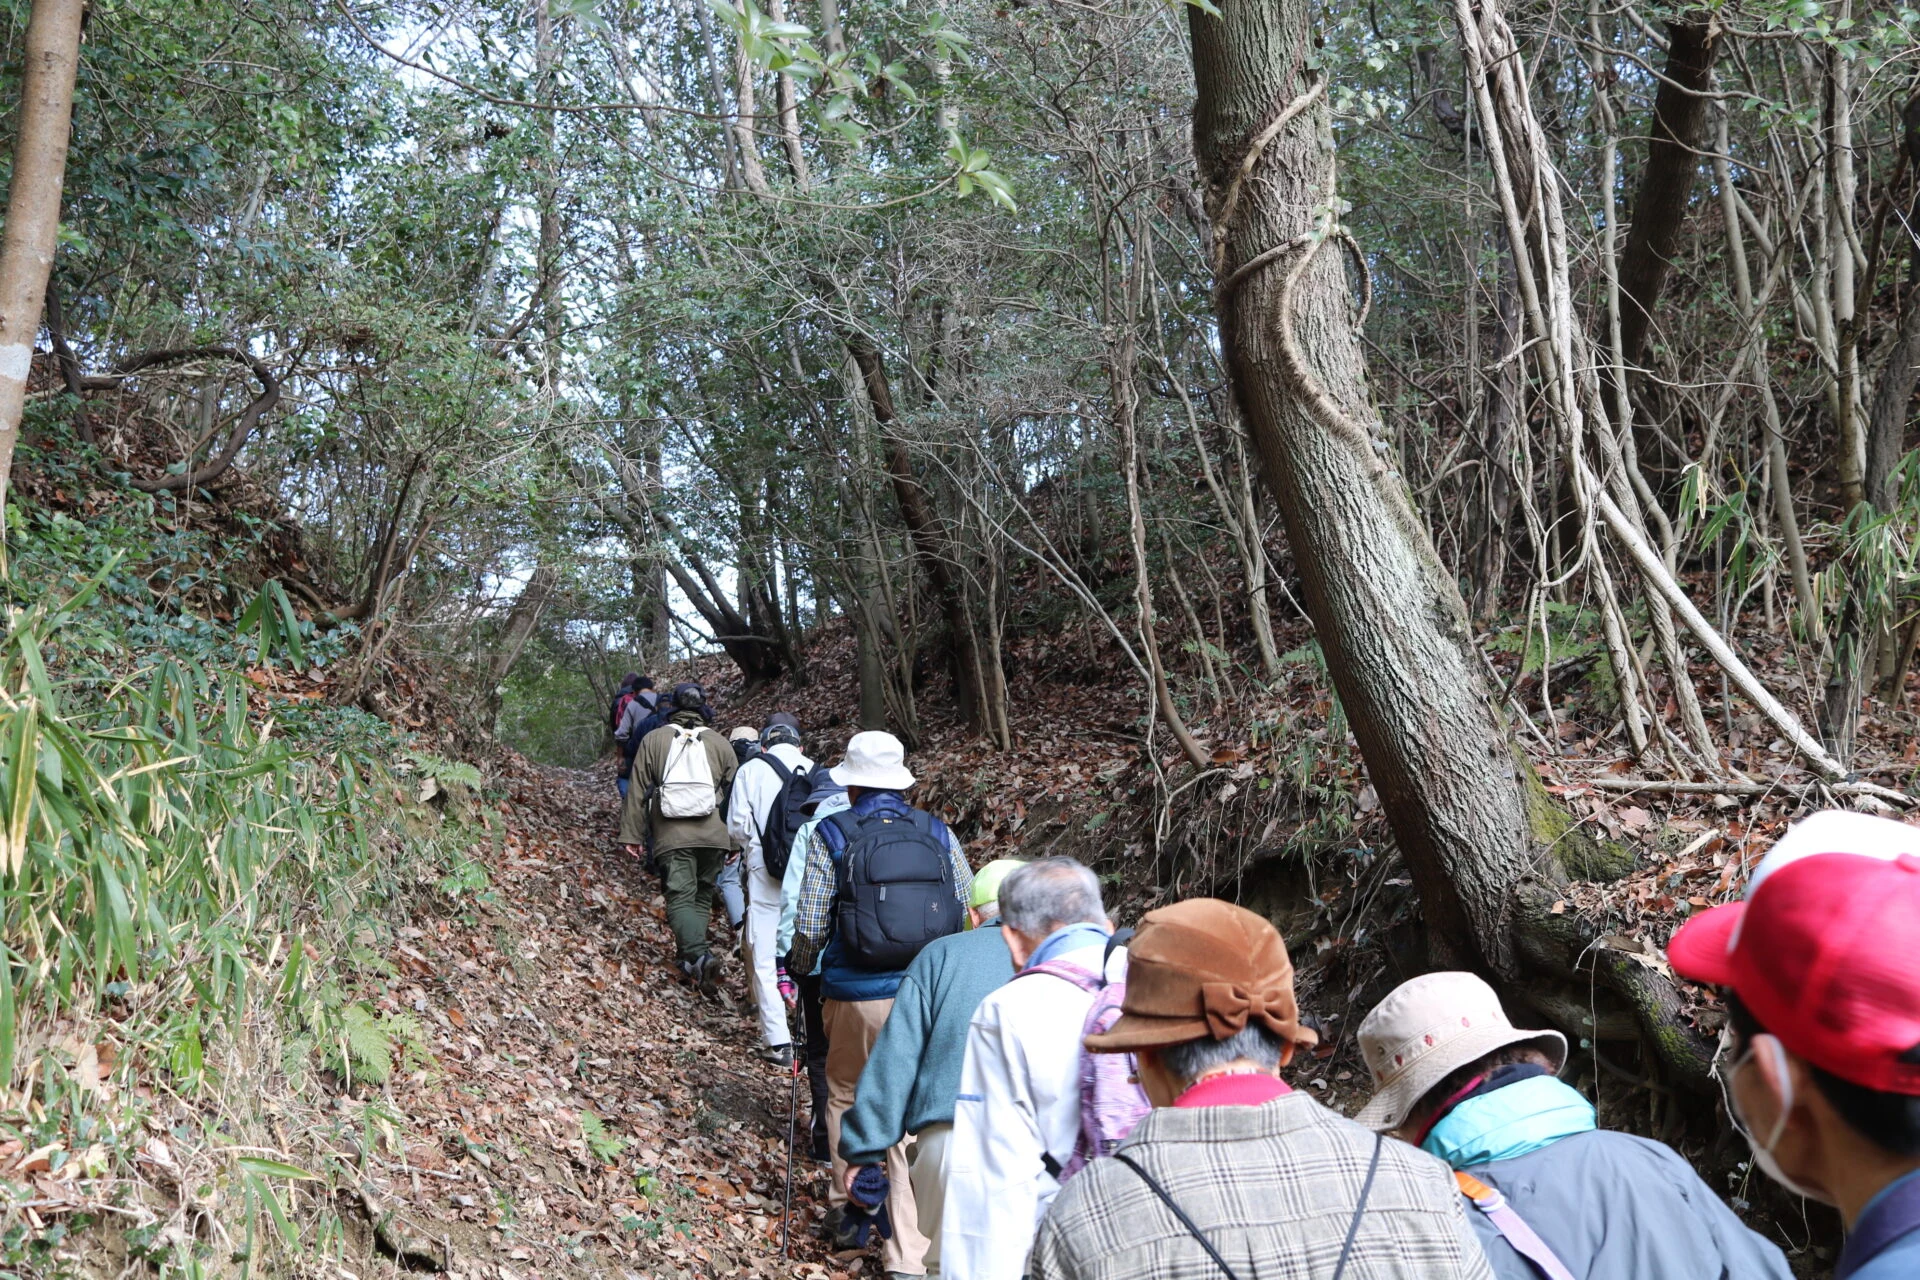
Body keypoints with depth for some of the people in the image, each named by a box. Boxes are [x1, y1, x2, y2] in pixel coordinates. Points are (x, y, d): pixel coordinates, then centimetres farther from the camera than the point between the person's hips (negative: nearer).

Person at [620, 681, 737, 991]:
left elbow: (638, 791, 3)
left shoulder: (653, 740, 4)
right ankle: (690, 958, 17)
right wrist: (736, 840, 18)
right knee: (702, 896, 15)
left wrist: (632, 835, 8)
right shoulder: (720, 744, 8)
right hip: (714, 835, 2)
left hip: (672, 835, -2)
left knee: (680, 898, -4)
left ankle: (698, 954, -24)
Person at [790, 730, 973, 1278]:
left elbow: (810, 926, -6)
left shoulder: (831, 836, -5)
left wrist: (799, 967, 15)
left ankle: (854, 1209, 30)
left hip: (857, 997, -2)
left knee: (845, 1096, 22)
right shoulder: (939, 834, 2)